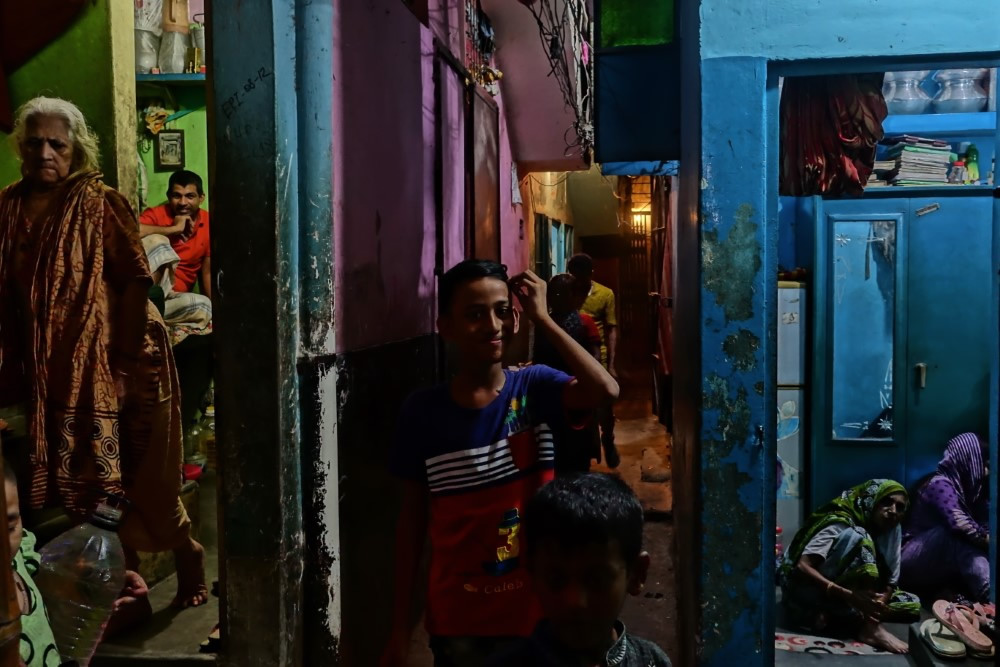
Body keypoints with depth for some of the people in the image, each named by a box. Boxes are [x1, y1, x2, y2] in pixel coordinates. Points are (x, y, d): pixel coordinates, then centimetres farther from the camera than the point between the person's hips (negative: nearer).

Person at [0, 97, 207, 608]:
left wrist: (126, 360, -18)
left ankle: (187, 556, 23)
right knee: (72, 479, 11)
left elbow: (135, 281, -14)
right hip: (49, 370, 5)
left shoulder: (99, 204, -8)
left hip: (109, 359, -5)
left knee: (138, 477, 1)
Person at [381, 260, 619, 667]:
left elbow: (605, 390, -28)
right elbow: (412, 520, -1)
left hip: (535, 614, 0)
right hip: (457, 623, 0)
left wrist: (543, 318, -21)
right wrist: (400, 626, 1)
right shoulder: (422, 413, -8)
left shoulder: (535, 389, -8)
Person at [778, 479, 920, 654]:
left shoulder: (892, 531, 2)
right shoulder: (840, 524, -19)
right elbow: (802, 567, -29)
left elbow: (890, 582, -3)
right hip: (808, 592, -7)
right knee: (858, 539, -27)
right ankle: (870, 626, -29)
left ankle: (835, 616, -15)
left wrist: (876, 604, -25)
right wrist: (849, 595, -40)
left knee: (913, 605, -6)